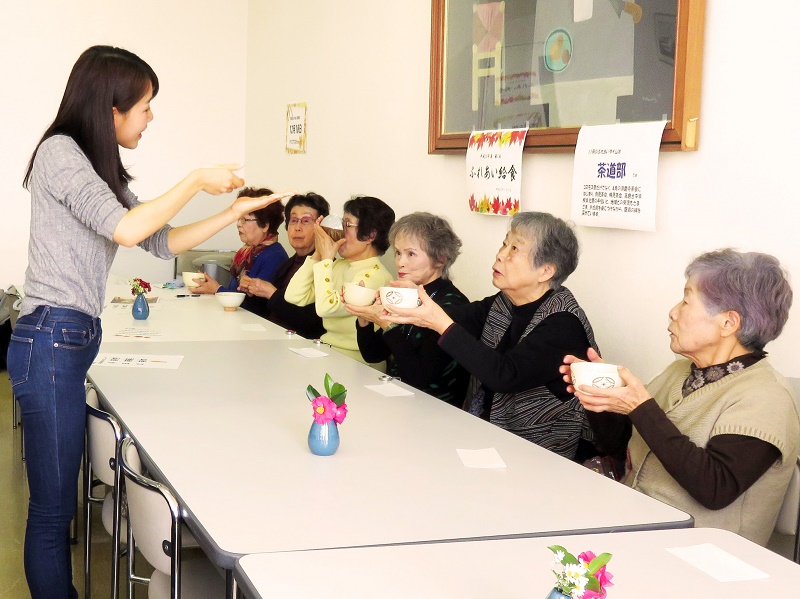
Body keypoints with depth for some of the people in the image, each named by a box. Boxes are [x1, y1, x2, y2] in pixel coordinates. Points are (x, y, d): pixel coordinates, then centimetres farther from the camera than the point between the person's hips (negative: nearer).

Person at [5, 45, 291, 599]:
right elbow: (126, 229, -21)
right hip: (50, 342, -9)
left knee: (58, 502, 10)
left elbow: (164, 242, 21)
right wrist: (197, 182, -10)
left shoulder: (104, 170, 17)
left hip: (74, 342, 9)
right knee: (53, 506, -4)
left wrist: (235, 211, 15)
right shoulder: (60, 152, -9)